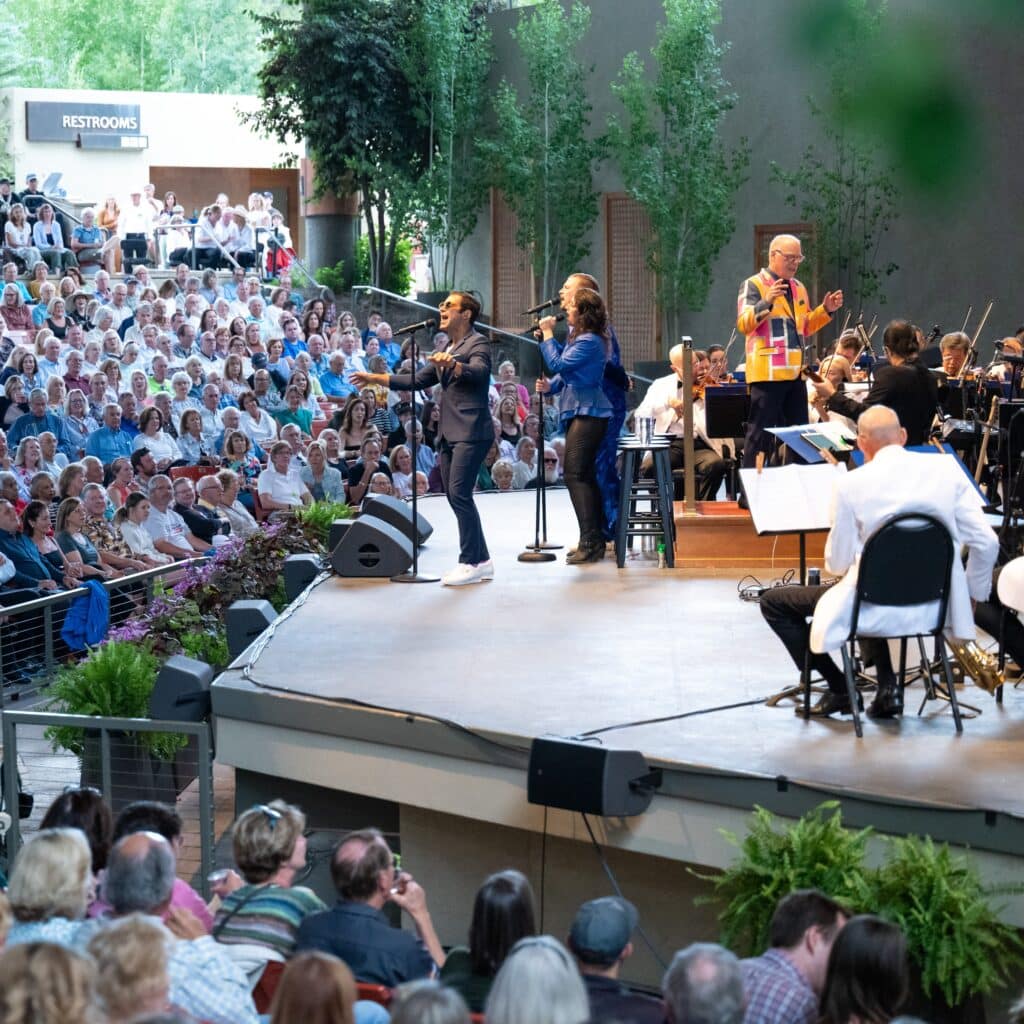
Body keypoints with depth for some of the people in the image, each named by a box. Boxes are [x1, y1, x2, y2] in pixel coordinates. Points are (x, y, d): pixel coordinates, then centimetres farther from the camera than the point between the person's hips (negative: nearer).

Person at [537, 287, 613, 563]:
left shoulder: (589, 341, -17)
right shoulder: (578, 337, 15)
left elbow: (558, 364, -20)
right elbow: (566, 373, 20)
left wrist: (547, 334, -10)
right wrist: (550, 386, 1)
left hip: (587, 413, -11)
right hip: (578, 412, 11)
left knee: (575, 475, -14)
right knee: (584, 477, 13)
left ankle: (590, 543, -15)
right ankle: (594, 541, 19)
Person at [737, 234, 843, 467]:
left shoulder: (799, 289, 16)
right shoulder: (753, 285, -6)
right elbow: (744, 325, -17)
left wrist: (826, 310, 9)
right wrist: (766, 302, -32)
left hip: (795, 372, 8)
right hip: (767, 373, -8)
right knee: (761, 433, -6)